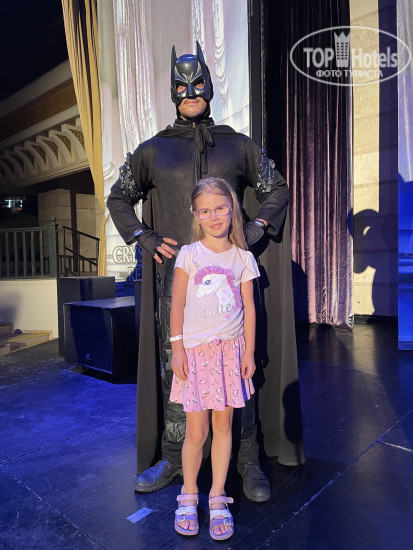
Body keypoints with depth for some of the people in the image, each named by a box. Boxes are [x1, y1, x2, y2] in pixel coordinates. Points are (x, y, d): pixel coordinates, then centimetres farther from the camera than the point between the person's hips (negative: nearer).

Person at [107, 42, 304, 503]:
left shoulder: (236, 145, 9)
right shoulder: (153, 149, 9)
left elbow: (276, 189, 16)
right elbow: (118, 198, 17)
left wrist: (254, 231, 1)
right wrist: (146, 238, 2)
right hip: (176, 270, 1)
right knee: (175, 364, 4)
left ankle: (248, 458, 19)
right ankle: (172, 458, 21)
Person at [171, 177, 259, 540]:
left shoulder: (244, 258, 5)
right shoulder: (189, 254, 0)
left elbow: (249, 308, 5)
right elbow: (177, 304, -1)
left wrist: (249, 351, 2)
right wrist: (177, 348, -5)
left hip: (230, 349, 2)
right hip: (195, 350, -1)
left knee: (223, 425, 9)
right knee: (197, 431, 4)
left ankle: (217, 499, 27)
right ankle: (189, 496, 28)